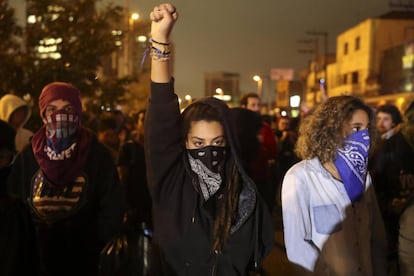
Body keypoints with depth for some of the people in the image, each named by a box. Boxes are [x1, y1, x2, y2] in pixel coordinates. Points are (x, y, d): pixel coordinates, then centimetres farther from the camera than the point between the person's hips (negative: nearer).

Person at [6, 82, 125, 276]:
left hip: (86, 260, -2)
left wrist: (97, 248, -12)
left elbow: (112, 208, -8)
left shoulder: (97, 155, -8)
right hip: (38, 259, 2)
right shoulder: (27, 157, -2)